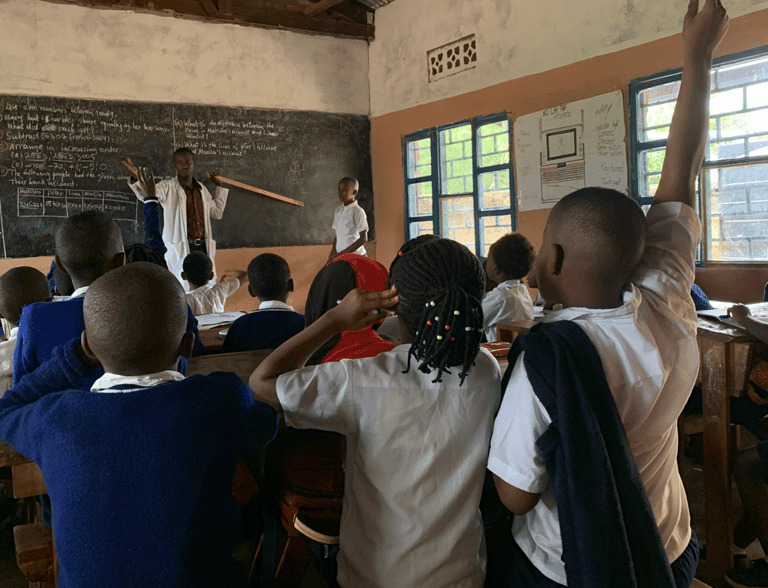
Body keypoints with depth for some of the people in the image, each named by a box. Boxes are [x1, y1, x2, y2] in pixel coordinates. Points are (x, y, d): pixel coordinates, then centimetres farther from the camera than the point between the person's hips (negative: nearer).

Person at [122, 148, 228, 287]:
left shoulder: (202, 189, 16)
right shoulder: (168, 187, -2)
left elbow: (217, 212, 29)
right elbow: (147, 195, -22)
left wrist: (219, 186, 26)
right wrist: (136, 178, -42)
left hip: (203, 249, 6)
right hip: (179, 250, -5)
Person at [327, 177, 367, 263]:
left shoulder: (358, 212, -9)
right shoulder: (338, 211, 13)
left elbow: (363, 239, -12)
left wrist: (341, 254, -14)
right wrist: (333, 252, 4)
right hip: (340, 256, 6)